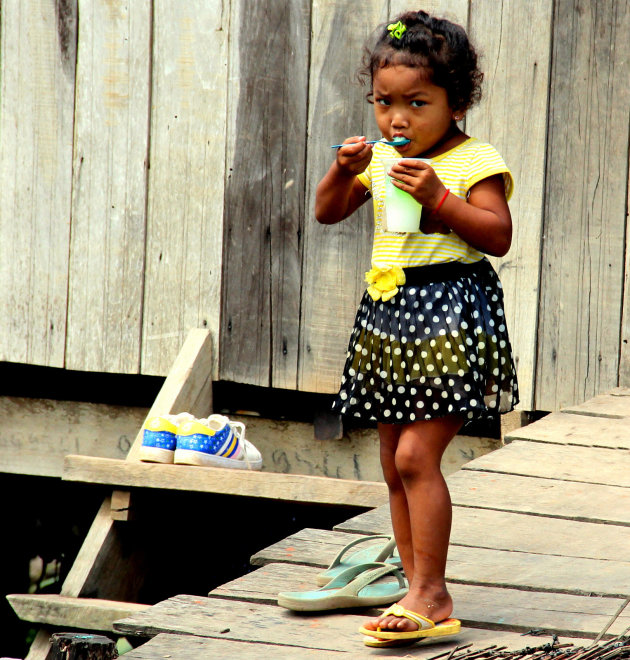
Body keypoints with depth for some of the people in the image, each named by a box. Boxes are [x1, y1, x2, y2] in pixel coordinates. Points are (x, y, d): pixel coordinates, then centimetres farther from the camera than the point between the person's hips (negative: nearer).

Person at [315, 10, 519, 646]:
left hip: (447, 315, -8)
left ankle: (431, 596, -11)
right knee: (395, 462, 9)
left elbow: (498, 236, -15)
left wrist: (439, 197, -23)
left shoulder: (474, 161, -8)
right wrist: (344, 172, -3)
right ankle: (417, 587, 17)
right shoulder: (380, 158, 12)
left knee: (416, 454, -15)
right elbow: (327, 212, 17)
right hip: (389, 313, 8)